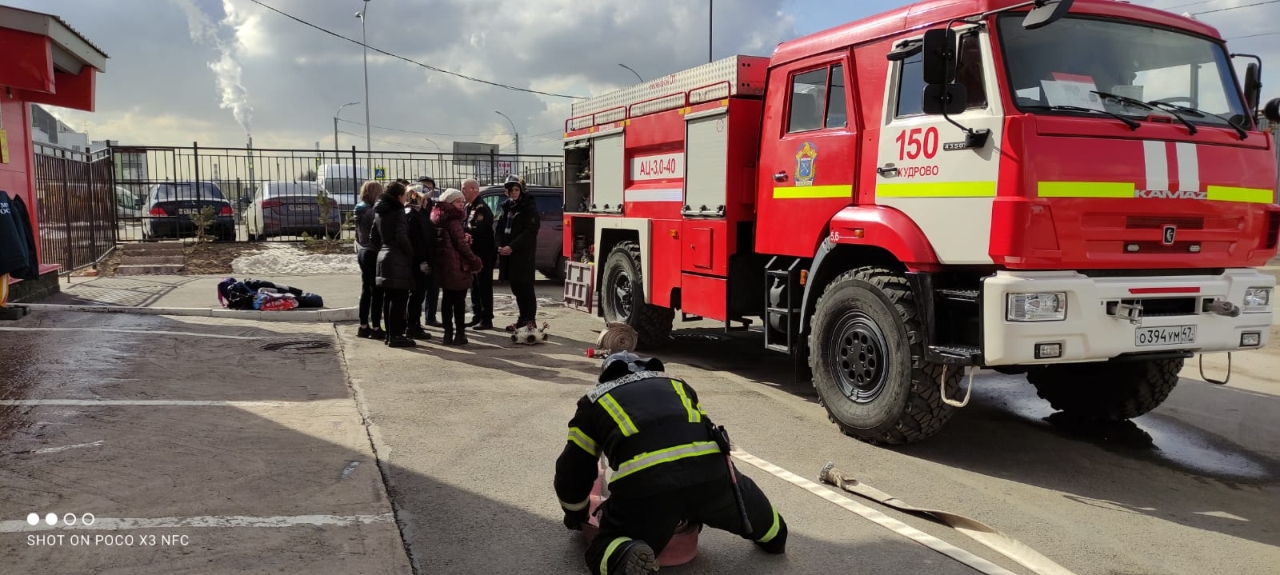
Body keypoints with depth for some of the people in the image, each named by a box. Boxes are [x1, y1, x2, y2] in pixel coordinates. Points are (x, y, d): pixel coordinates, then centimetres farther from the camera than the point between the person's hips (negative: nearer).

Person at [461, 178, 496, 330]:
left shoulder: (481, 208, -15)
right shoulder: (468, 207, 15)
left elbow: (477, 230, -25)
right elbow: (466, 227, 12)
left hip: (484, 253, -9)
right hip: (473, 252, 10)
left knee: (484, 286, -5)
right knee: (475, 286, 14)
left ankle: (486, 319, -2)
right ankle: (476, 317, 22)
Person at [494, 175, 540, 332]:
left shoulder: (529, 208, -5)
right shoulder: (507, 207, 16)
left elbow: (530, 231, -14)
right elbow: (499, 229, 16)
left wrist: (512, 247, -20)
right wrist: (500, 245, -3)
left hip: (523, 255, -7)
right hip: (507, 254, 7)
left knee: (525, 288, -6)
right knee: (516, 288, 11)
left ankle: (530, 320, -3)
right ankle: (523, 319, 19)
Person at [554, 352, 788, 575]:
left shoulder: (594, 401, 29)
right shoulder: (675, 383, 36)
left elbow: (572, 470, 30)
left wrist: (576, 515, 49)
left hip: (644, 483, -4)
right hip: (709, 469, 4)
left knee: (606, 550, 12)